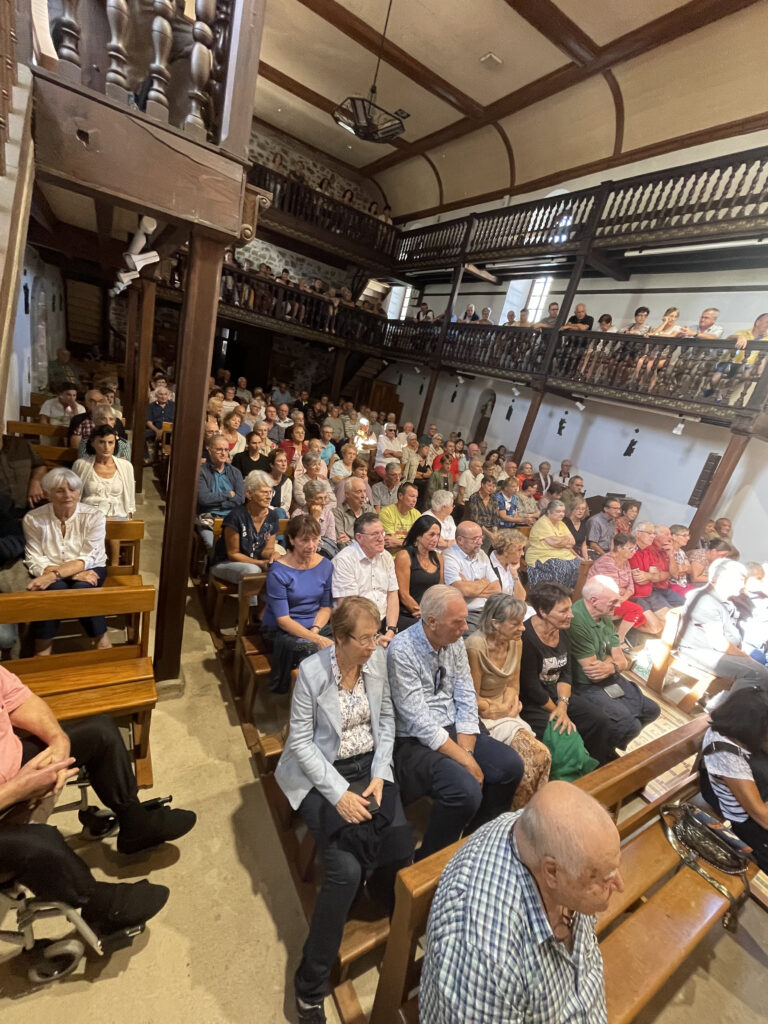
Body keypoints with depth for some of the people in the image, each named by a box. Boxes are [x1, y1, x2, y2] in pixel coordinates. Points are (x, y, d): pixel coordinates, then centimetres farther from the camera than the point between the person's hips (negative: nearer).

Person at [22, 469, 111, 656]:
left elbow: (86, 559, -17)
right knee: (56, 588, -33)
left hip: (89, 570, 0)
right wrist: (74, 574, -25)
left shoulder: (94, 516, -12)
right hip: (51, 576, 1)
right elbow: (35, 562, -11)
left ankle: (102, 641, -13)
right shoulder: (33, 519, -8)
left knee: (82, 589, -33)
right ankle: (42, 650, -15)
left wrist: (53, 574, -34)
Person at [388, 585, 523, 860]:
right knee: (467, 790, -25)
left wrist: (467, 750, -10)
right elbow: (419, 723, -21)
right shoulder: (402, 651, -22)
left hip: (455, 729, 7)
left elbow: (466, 701, 2)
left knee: (511, 766, -7)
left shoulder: (455, 642, 0)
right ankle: (427, 863, 3)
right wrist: (464, 760, -18)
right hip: (414, 742, -7)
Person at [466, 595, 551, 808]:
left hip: (504, 714, 7)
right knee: (531, 754, -20)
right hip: (481, 717, -6)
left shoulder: (516, 643, 0)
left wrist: (510, 704, -7)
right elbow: (472, 699, -13)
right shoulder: (475, 646, -23)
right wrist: (504, 709, -5)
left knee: (541, 755, -15)